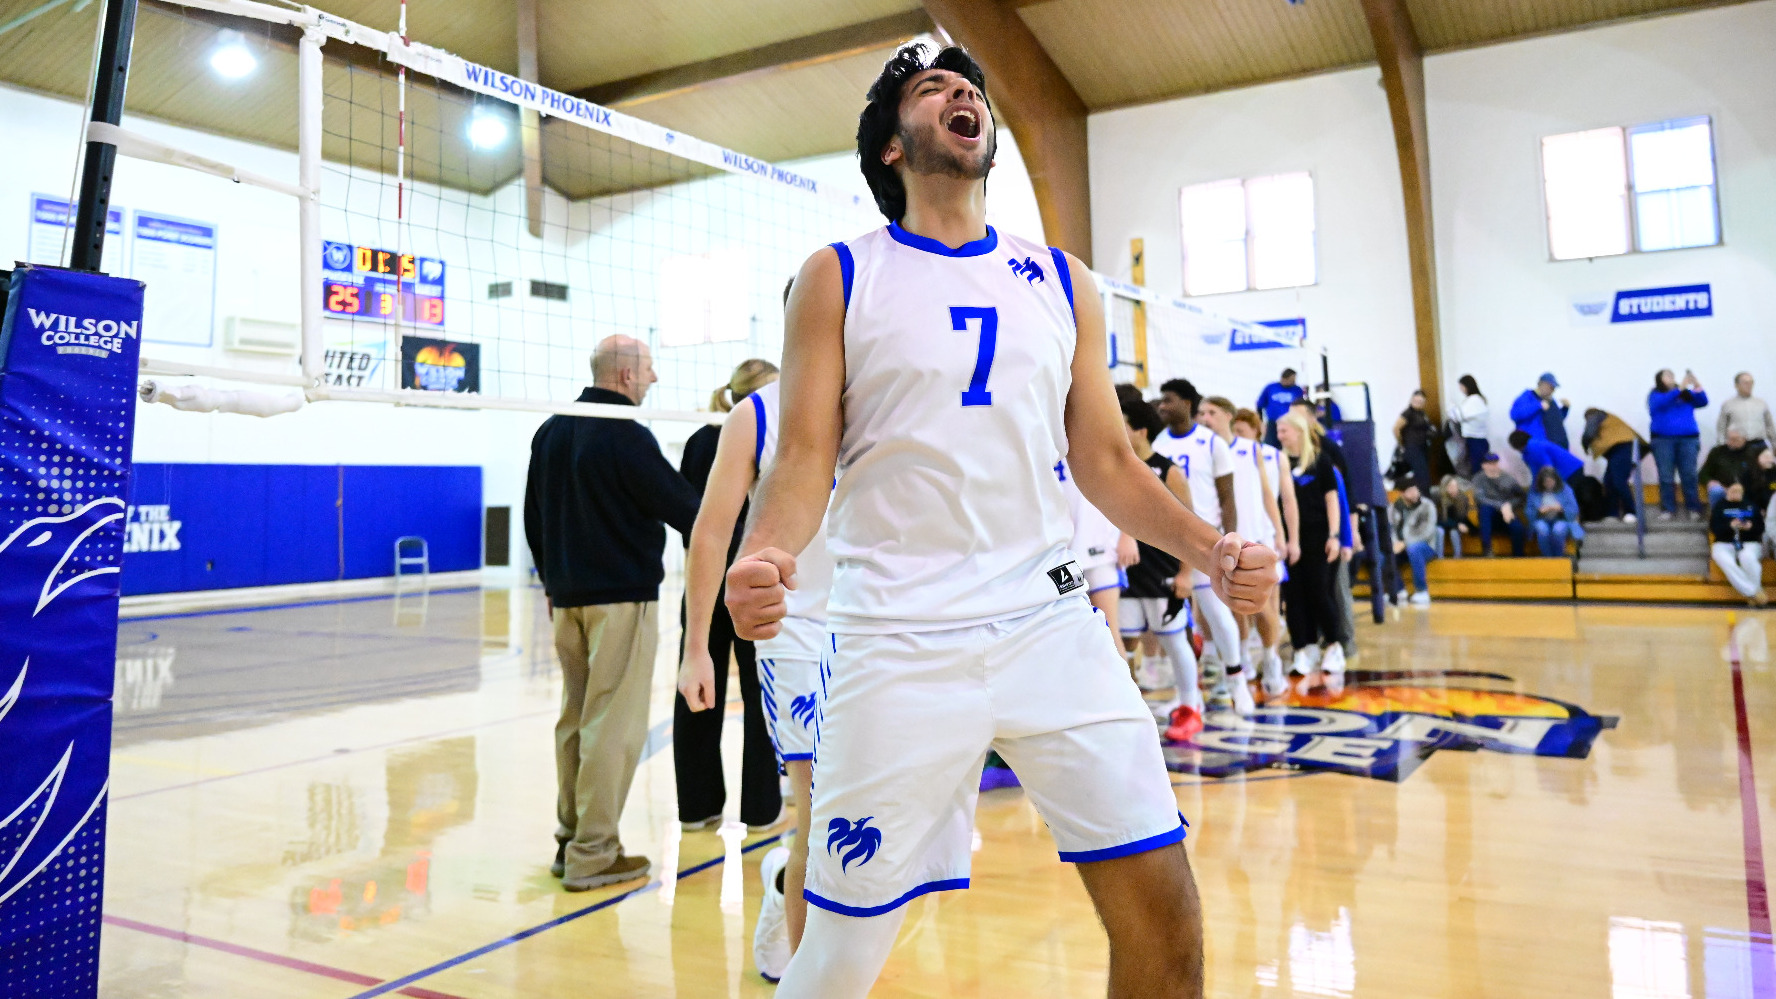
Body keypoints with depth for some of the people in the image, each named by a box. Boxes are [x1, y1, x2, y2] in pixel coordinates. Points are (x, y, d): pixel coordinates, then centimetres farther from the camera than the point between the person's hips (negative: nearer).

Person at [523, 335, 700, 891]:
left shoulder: (550, 433, 12)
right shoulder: (626, 437, -14)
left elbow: (534, 519, 18)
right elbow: (683, 508, -10)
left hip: (568, 597, 8)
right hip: (622, 598, -8)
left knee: (576, 718, 14)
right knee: (613, 725, -3)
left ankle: (570, 838, 20)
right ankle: (593, 855, 1)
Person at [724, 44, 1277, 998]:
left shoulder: (1062, 282, 12)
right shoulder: (838, 277, 4)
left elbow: (1105, 462, 13)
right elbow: (805, 456, -2)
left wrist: (1209, 550, -3)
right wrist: (762, 553, -23)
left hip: (1050, 623, 3)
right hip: (897, 642, -3)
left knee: (1165, 918, 1)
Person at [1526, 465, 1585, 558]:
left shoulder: (1565, 489, 3)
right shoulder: (1534, 491, 4)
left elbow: (1574, 510, -1)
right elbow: (1528, 511, 2)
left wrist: (1561, 508, -21)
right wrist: (1539, 511, -19)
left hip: (1561, 520, 0)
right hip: (1542, 520, 0)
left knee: (1558, 529, -37)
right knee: (1542, 530, -37)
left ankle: (1558, 558, -18)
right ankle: (1547, 557, -21)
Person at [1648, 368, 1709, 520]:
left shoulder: (1687, 394, 16)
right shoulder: (1656, 394, 8)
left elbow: (1703, 402, 2)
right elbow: (1661, 403, -13)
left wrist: (1697, 387, -15)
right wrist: (1680, 388, -21)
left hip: (1688, 439, 2)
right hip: (1663, 440, -2)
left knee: (1689, 475, -4)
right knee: (1666, 477, -4)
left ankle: (1693, 509, 0)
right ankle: (1668, 509, -2)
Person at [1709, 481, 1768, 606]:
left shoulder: (1751, 505, 13)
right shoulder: (1720, 506, 10)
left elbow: (1761, 528, 9)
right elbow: (1713, 528, -2)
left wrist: (1751, 527, -13)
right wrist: (1730, 526, -20)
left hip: (1750, 544, 0)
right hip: (1724, 544, 0)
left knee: (1747, 557, -38)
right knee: (1723, 559, -36)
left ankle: (1756, 589, -22)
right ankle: (1752, 592, -34)